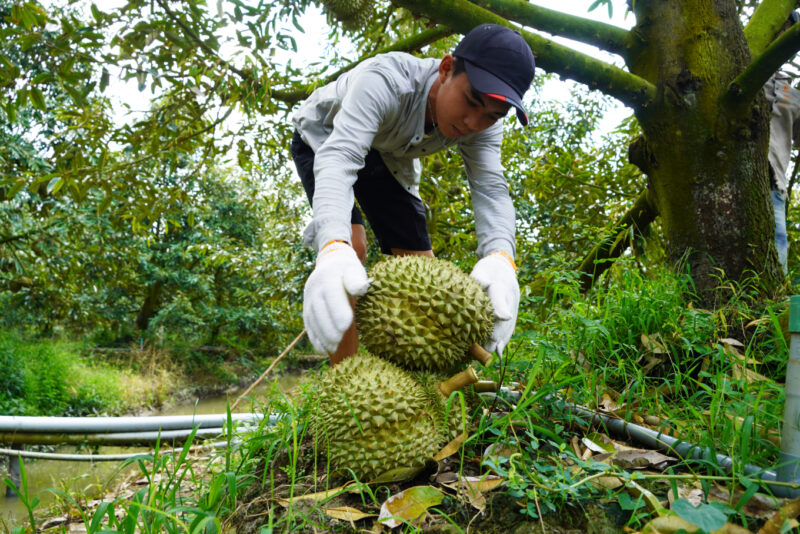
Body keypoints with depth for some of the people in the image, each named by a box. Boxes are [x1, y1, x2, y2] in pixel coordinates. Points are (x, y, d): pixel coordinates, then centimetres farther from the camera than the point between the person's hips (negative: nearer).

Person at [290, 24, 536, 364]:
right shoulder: (385, 81, -40)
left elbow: (490, 188, -33)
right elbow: (338, 157, -52)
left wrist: (500, 257, -56)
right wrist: (334, 247, -71)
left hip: (389, 159, 5)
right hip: (323, 137, -5)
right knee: (351, 245, -31)